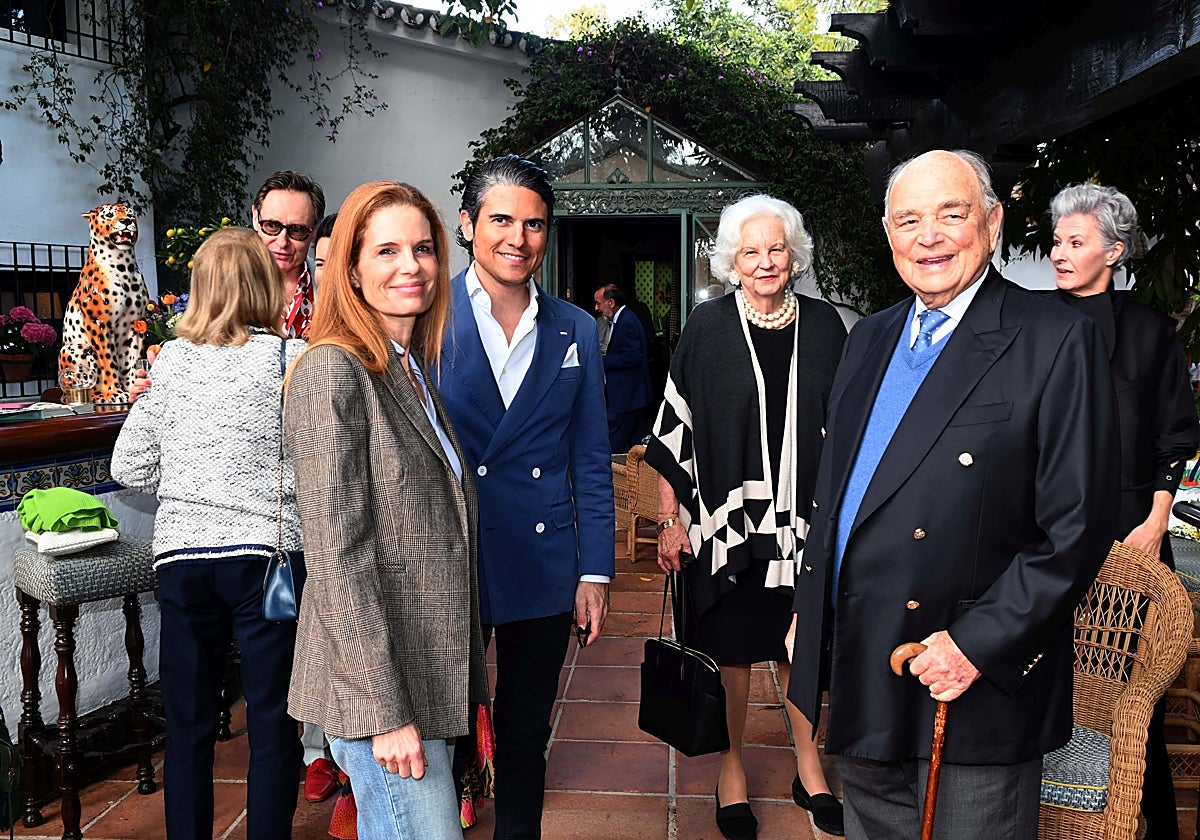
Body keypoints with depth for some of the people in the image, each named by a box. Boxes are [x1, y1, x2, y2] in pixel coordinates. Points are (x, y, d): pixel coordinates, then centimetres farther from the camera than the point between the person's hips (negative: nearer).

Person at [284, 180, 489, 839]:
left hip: (430, 675, 8)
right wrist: (387, 710, -19)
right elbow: (338, 555, -18)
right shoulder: (334, 370, -14)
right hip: (378, 684, -8)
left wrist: (465, 682, 16)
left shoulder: (414, 370, 12)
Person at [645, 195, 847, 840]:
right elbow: (675, 428, -3)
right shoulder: (707, 327, -4)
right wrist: (670, 520, -7)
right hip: (725, 518, -2)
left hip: (804, 519, 2)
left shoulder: (823, 326, 3)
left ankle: (808, 766, 33)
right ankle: (731, 770, 29)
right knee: (730, 650, 9)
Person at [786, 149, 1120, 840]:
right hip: (859, 677, 6)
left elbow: (1078, 528, -15)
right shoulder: (870, 338, 8)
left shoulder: (1057, 339, -12)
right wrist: (811, 608, 11)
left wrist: (977, 645, -17)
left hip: (977, 688, -6)